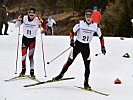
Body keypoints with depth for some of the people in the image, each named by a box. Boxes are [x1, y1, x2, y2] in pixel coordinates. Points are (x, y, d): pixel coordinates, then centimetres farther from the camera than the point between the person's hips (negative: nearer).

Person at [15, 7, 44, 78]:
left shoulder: (37, 20, -14)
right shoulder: (24, 18, -10)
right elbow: (16, 25, -2)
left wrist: (41, 22, -36)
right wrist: (19, 20, -21)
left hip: (32, 39, -2)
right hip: (25, 38, 2)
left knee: (31, 55, -10)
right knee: (23, 55, 1)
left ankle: (32, 72, -5)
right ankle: (23, 70, 21)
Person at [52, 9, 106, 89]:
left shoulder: (95, 26, -4)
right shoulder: (80, 24, -9)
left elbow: (101, 37, 4)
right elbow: (72, 32, -4)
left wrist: (103, 47, 0)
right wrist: (72, 40, -19)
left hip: (86, 47, 1)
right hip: (77, 44, -1)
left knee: (87, 65, -4)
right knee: (69, 61, 3)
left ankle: (86, 83, 3)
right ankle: (61, 75, 21)